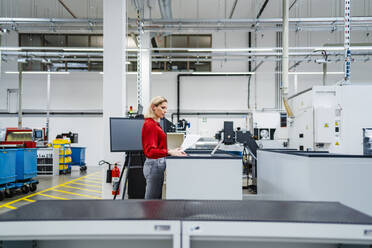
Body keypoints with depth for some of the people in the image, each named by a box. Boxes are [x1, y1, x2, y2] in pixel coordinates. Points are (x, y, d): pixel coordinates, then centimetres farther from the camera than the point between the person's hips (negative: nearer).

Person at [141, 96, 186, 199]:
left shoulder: (155, 124, 15)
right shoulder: (150, 125, -14)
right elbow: (150, 151, -22)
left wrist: (173, 150, 14)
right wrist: (169, 152, -32)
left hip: (156, 164, 10)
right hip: (155, 165, -10)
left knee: (157, 199, 14)